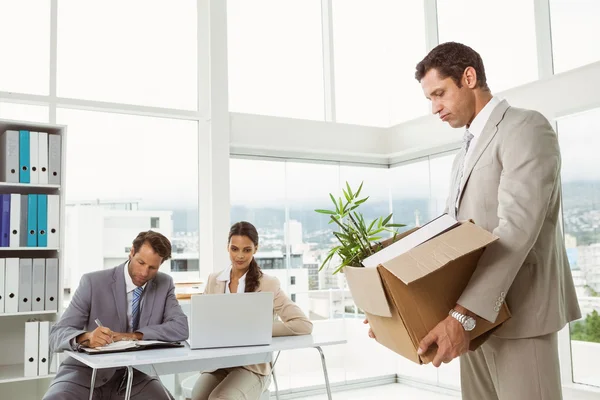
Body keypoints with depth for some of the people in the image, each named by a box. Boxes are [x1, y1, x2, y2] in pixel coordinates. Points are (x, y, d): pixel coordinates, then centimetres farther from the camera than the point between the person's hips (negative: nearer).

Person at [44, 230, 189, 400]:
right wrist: (86, 337, -37)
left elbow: (181, 329, -12)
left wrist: (134, 336, -24)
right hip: (86, 372, -2)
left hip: (131, 375, 3)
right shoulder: (93, 282, -11)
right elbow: (57, 336, -14)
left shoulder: (164, 284, -1)